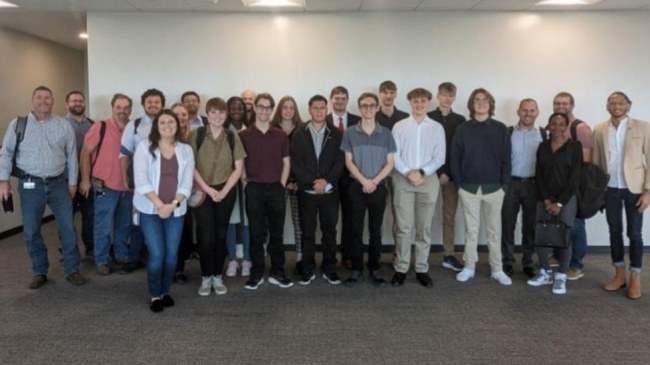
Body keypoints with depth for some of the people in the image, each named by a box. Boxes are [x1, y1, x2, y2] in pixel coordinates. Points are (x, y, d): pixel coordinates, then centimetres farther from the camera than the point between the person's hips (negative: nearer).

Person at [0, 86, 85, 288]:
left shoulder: (63, 125, 3)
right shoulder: (18, 124, 0)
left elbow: (71, 155, 6)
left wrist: (72, 182, 6)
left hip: (58, 183, 1)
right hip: (30, 185, 0)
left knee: (68, 228, 4)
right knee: (31, 231, 7)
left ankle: (72, 270, 17)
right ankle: (40, 272, 23)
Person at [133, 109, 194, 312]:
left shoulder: (186, 150, 6)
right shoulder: (145, 147, -1)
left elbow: (187, 183, 0)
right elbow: (141, 180, -10)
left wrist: (172, 204, -13)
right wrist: (159, 204, -16)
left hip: (176, 210, 3)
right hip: (150, 209, -3)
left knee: (172, 253, 5)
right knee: (157, 254, -6)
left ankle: (165, 292, 24)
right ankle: (154, 295, 13)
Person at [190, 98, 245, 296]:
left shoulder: (232, 137, 2)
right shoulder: (196, 135, -4)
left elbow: (238, 168, 1)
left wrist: (224, 191, -8)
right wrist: (207, 189, -11)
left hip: (226, 191, 2)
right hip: (203, 191, -2)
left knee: (221, 234, 8)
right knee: (205, 236, -2)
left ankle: (218, 277, 20)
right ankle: (206, 277, 13)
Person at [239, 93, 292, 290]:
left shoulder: (281, 136, 6)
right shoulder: (244, 136, 1)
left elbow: (286, 163, 9)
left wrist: (281, 185, 2)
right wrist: (245, 184, -2)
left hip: (276, 188, 1)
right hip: (254, 189, -1)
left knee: (276, 233, 6)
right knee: (256, 233, 5)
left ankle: (277, 273, 17)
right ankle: (256, 274, 14)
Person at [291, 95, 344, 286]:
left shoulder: (335, 133, 4)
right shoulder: (299, 133, 2)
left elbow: (340, 162, -1)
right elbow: (295, 163, -4)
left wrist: (326, 181, -14)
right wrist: (313, 182, -12)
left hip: (330, 191, 1)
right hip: (306, 191, -1)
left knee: (329, 231, 7)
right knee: (307, 232, 6)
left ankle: (329, 269, 18)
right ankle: (307, 270, 16)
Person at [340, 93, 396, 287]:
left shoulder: (386, 133, 4)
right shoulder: (350, 133, 2)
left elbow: (390, 163, 2)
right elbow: (349, 162, -1)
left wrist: (375, 181, -11)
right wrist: (364, 181, -13)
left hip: (379, 188, 1)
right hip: (357, 187, -1)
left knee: (376, 230, 7)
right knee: (357, 230, 3)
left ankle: (374, 269, 16)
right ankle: (356, 269, 12)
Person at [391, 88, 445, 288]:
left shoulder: (437, 128, 6)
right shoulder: (399, 126, 4)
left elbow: (440, 158, 0)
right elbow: (394, 156, -2)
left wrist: (421, 172, -12)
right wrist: (408, 173, -14)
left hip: (428, 180, 1)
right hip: (403, 180, -1)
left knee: (424, 228, 7)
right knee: (403, 227, 1)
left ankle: (422, 269, 16)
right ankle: (401, 268, 10)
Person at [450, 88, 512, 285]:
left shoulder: (500, 129, 2)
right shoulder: (463, 129, 2)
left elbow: (506, 158, 1)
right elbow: (455, 157, 2)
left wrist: (504, 184, -5)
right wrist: (459, 182, -4)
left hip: (494, 187, 0)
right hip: (469, 187, 0)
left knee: (494, 230, 7)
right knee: (471, 230, 8)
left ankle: (497, 270, 16)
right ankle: (469, 267, 17)